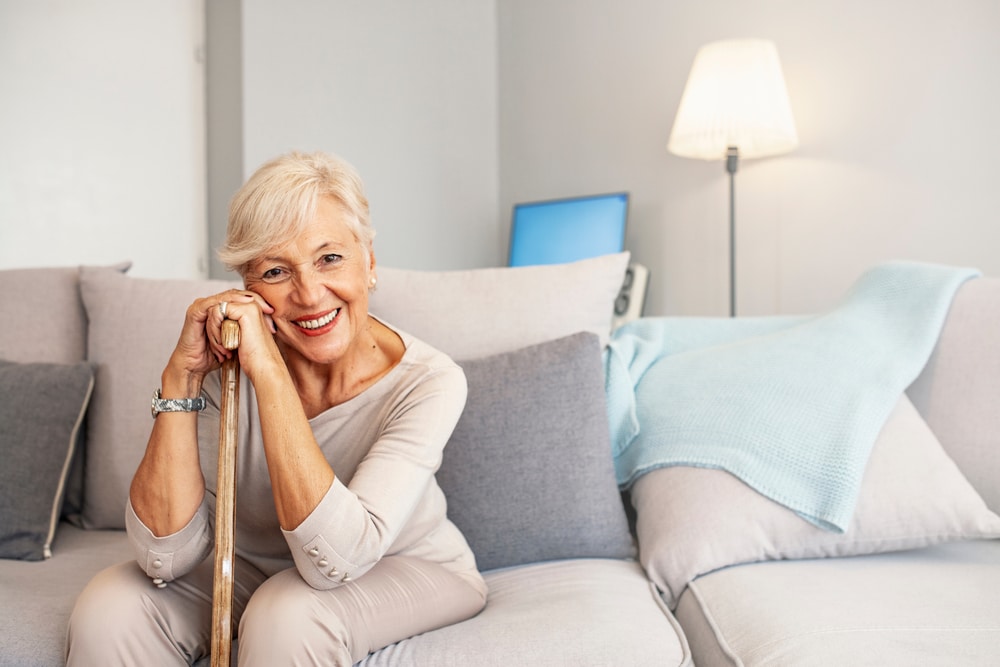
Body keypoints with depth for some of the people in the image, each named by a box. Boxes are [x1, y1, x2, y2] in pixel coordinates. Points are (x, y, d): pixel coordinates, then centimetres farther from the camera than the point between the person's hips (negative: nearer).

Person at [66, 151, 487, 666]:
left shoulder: (429, 381, -25)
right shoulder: (224, 367, -16)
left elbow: (335, 558, -34)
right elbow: (167, 557, -20)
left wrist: (267, 369, -37)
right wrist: (181, 374, -28)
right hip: (253, 571, 3)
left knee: (287, 614, -31)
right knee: (109, 609, -19)